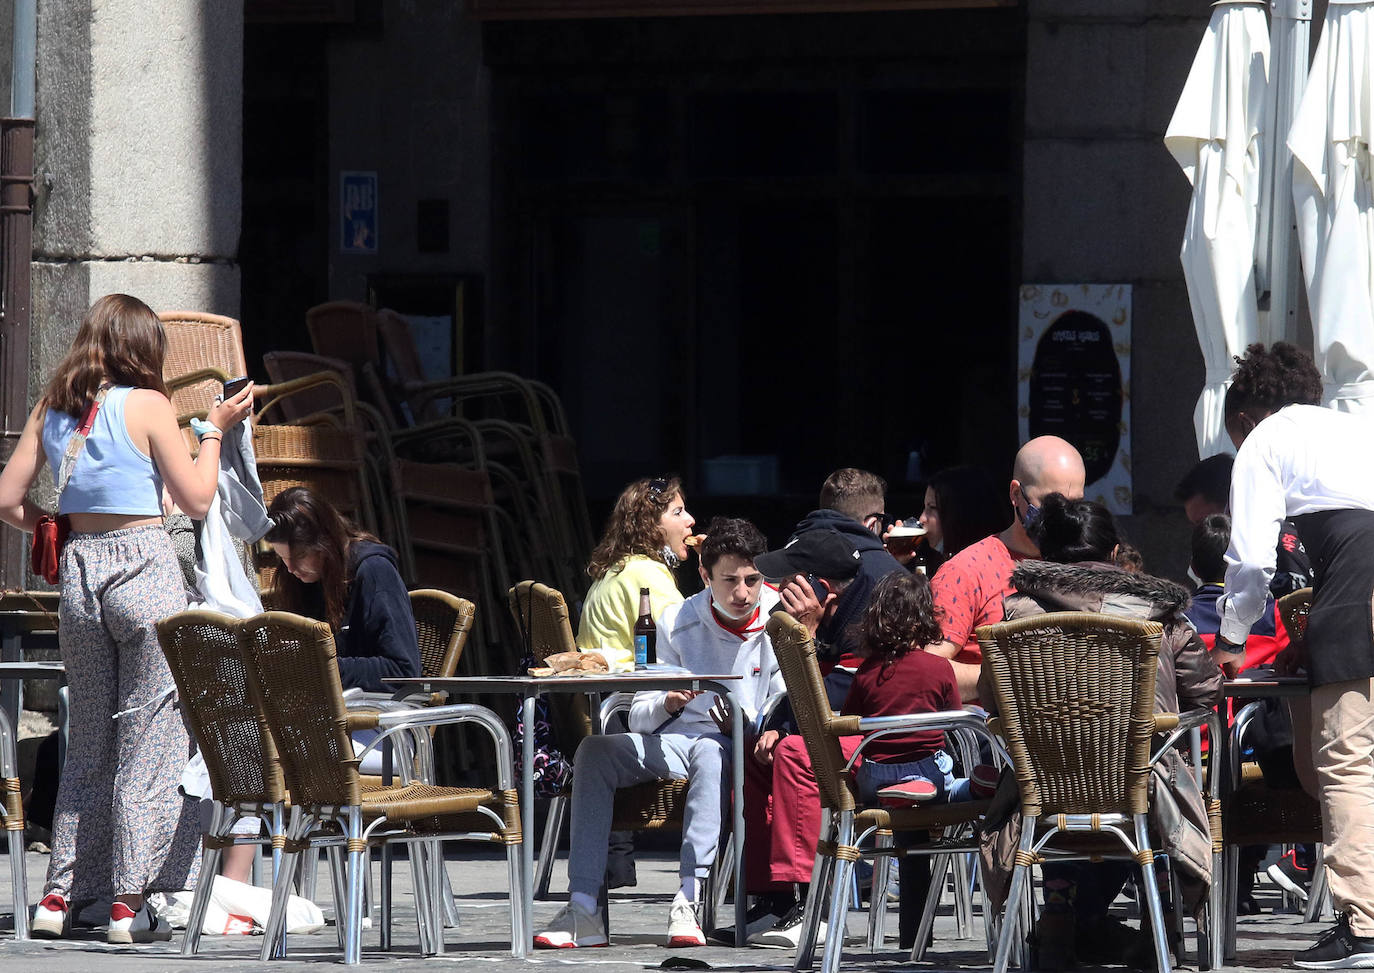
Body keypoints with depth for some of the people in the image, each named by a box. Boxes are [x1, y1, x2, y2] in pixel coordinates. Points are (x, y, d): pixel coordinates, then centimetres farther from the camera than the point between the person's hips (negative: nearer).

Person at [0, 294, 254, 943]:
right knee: (150, 739, 0)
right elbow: (196, 499, -3)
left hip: (77, 571, 5)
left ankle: (59, 896, 11)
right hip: (144, 566, -5)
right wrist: (215, 430, 8)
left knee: (88, 740, 14)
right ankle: (130, 902, -2)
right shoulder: (147, 405, -6)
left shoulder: (53, 409, 8)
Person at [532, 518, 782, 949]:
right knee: (595, 750, -22)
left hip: (743, 750, -3)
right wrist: (668, 704, -18)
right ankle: (583, 909, -29)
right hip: (674, 742, 3)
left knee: (710, 751, -38)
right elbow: (639, 718, 4)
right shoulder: (677, 622, 3)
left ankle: (689, 902, -45)